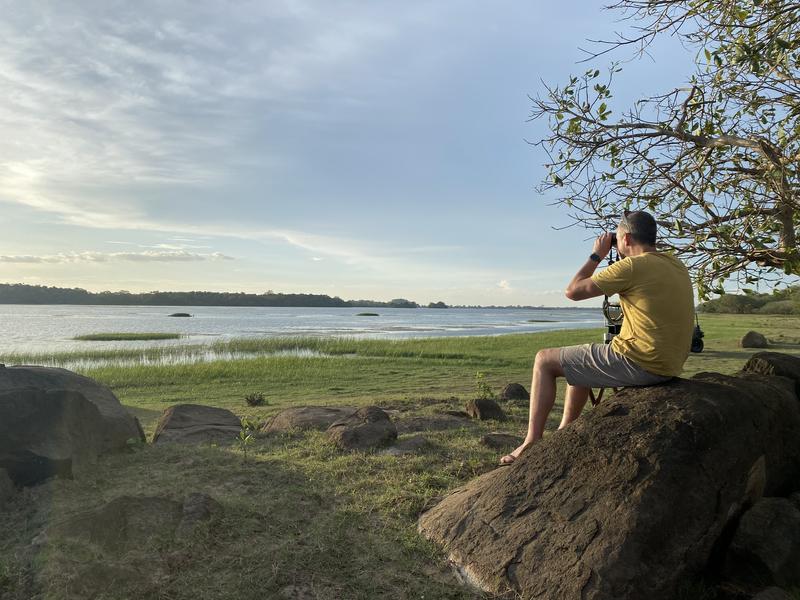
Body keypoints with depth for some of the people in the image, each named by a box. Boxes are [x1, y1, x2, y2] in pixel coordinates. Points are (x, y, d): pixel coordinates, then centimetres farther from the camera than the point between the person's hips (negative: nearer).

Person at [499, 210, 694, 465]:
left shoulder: (632, 266, -17)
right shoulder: (677, 266, 9)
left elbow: (573, 291, -11)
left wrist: (597, 255, 3)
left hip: (639, 364, -9)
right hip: (669, 365, 9)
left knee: (544, 360, 2)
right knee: (580, 362, 29)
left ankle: (532, 443, 5)